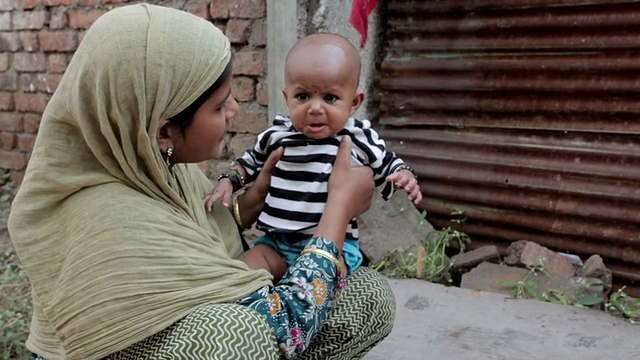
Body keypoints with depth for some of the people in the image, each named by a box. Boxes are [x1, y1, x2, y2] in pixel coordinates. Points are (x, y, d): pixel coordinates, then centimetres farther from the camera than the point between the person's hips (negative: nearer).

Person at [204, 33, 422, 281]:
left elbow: (387, 166, 9)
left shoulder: (360, 139, -7)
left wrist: (405, 178, -13)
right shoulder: (276, 136, 1)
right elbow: (249, 163, 20)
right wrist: (227, 181, 3)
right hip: (276, 241, 4)